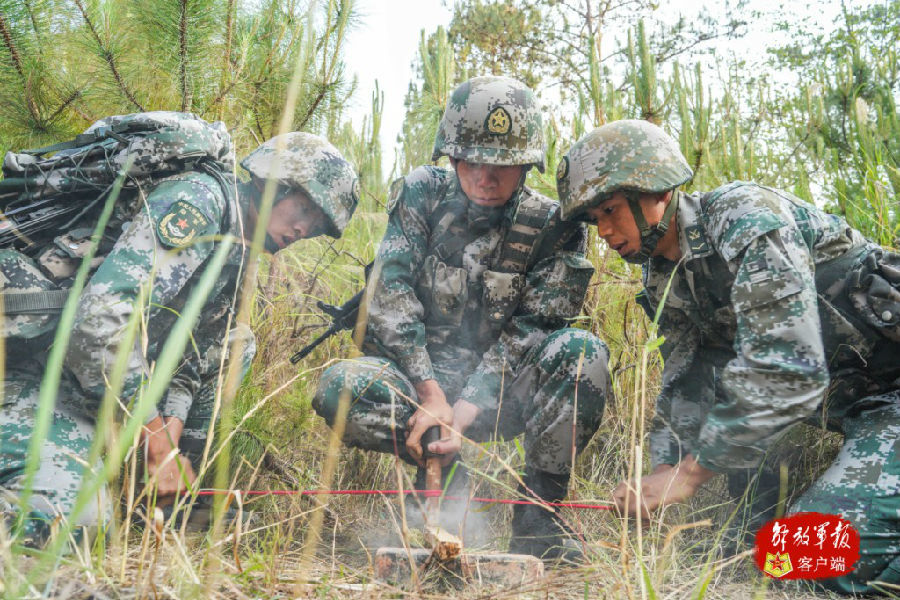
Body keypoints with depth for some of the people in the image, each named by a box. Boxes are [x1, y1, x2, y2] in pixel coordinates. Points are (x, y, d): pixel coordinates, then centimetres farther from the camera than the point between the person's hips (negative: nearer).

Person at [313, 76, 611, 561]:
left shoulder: (552, 226, -6)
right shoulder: (421, 194, -3)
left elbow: (526, 334, -11)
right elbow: (390, 296, -12)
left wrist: (465, 411, -23)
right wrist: (431, 392, -22)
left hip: (496, 392, 0)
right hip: (419, 378, 0)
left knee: (583, 353, -28)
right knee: (339, 388, -30)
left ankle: (537, 516, -21)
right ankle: (445, 466, -11)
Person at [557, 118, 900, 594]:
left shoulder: (747, 219, -24)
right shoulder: (662, 278, 2)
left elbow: (787, 371, -31)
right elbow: (684, 386, 6)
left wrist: (688, 472, -26)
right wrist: (663, 475, -7)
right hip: (834, 398, 8)